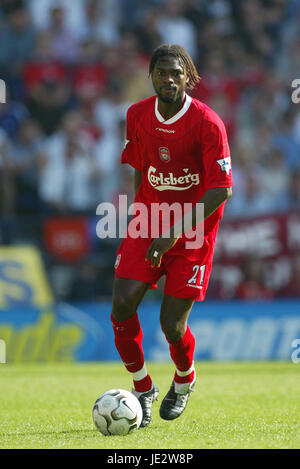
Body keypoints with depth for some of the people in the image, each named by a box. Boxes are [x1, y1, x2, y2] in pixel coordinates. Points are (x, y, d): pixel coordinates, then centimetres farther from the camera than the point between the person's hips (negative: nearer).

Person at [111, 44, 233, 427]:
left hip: (194, 230, -4)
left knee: (171, 325, -6)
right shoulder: (137, 116, 0)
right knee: (122, 305, -12)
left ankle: (184, 380, 29)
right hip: (149, 223, 4)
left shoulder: (207, 123, -16)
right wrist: (140, 219, 15)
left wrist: (176, 232, -21)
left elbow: (221, 189, -17)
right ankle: (142, 388, 9)